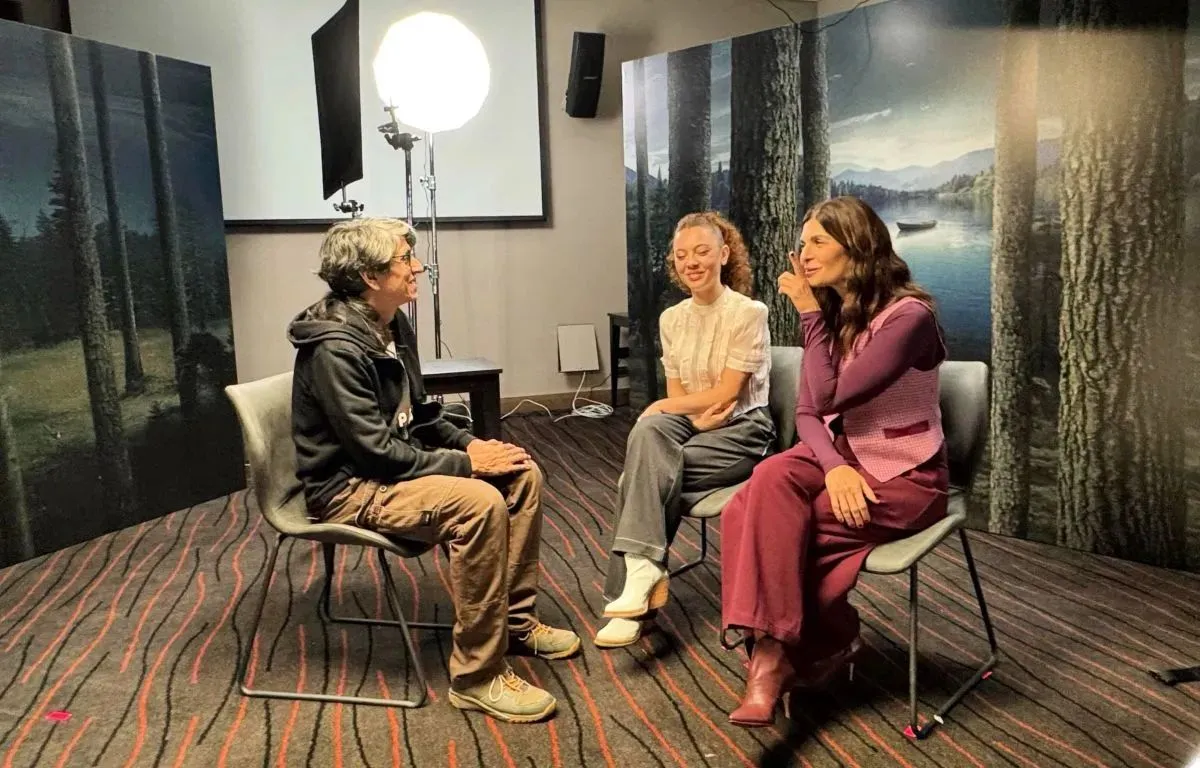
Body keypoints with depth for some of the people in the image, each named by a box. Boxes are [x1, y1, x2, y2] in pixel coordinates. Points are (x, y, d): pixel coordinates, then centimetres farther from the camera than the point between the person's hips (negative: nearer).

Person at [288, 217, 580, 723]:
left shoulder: (393, 326, 5)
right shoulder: (336, 348, -23)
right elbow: (376, 452, -26)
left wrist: (470, 443, -1)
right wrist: (464, 463, -21)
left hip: (389, 464, 10)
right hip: (350, 486, -9)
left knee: (523, 474, -1)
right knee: (479, 503, -31)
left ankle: (515, 620, 11)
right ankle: (477, 677, -20)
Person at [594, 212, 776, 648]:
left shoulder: (749, 313, -10)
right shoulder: (671, 319, 7)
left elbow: (726, 393, -14)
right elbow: (676, 394, 5)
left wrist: (662, 407, -9)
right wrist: (699, 414, -17)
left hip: (742, 429, -5)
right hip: (689, 422, 5)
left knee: (646, 469, -28)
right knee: (647, 432, -31)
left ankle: (640, 569, -18)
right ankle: (643, 569, -31)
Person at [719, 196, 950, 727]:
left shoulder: (909, 315, -18)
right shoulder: (831, 313, 5)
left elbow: (828, 397, -21)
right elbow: (806, 415, 0)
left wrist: (810, 314, -15)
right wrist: (834, 466, -20)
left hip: (903, 476, -6)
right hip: (840, 456, 6)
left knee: (773, 523, -24)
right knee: (770, 483, -26)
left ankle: (774, 650, -3)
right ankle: (773, 647, -17)